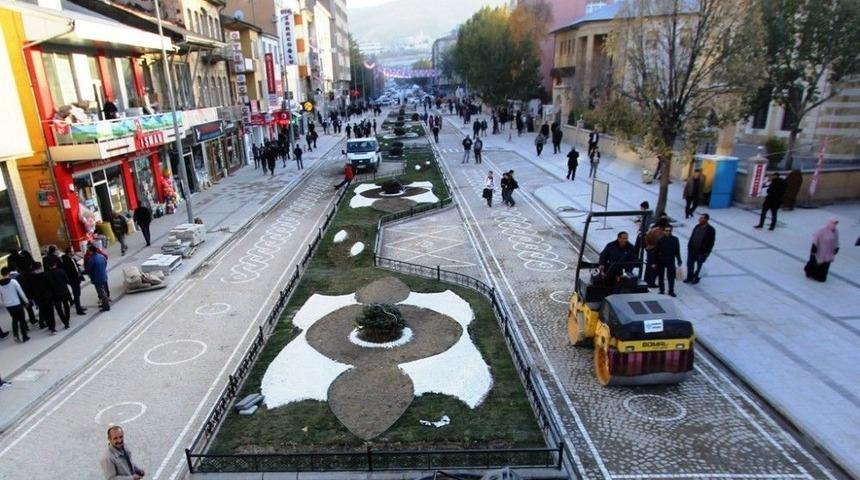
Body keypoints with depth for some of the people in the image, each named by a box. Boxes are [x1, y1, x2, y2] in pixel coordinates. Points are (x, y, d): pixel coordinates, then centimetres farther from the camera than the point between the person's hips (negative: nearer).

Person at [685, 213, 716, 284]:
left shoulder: (711, 230, -13)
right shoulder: (697, 227, 2)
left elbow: (711, 242, -12)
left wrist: (707, 252, -14)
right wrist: (689, 246, 6)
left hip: (702, 251, -5)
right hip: (692, 249, 5)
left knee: (699, 265, 12)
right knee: (690, 263, 9)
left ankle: (696, 278, 28)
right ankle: (689, 278, 24)